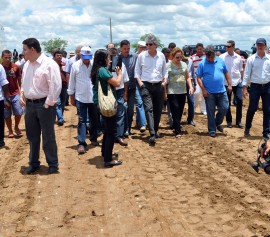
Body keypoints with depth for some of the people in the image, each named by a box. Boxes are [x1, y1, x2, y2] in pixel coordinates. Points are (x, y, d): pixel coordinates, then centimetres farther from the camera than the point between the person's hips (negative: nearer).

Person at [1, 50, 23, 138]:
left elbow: (19, 79, 6)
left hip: (15, 94, 1)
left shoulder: (16, 67, -4)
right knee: (7, 115, 6)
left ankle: (16, 127, 23)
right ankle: (10, 131, 22)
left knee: (19, 112, -2)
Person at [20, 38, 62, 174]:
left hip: (44, 105, -7)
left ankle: (53, 164, 18)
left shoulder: (49, 64, -14)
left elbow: (56, 86, -18)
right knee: (32, 136, 15)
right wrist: (22, 94, 4)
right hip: (29, 105, 7)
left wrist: (48, 104, -17)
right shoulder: (27, 65, 10)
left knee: (48, 137, 4)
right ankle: (33, 163, 29)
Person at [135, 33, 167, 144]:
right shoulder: (141, 56, 0)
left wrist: (164, 80, 4)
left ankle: (155, 131, 24)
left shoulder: (161, 56, 7)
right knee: (149, 109, -14)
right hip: (146, 86, -3)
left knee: (158, 110, 7)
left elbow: (164, 70, 17)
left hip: (159, 85, 3)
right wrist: (139, 81, -5)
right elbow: (137, 70, 7)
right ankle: (152, 135, -19)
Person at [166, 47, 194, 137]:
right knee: (175, 111, -8)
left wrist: (190, 87, 5)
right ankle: (178, 131, -6)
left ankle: (175, 126, 26)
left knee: (180, 111, 9)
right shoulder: (168, 65, -5)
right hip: (172, 92, -5)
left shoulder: (184, 64, 9)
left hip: (183, 92, 5)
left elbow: (187, 77, 18)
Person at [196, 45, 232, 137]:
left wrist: (229, 85, 6)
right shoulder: (202, 64, -6)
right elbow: (198, 78, -6)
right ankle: (212, 129, 16)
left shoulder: (220, 61, 4)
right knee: (211, 111, 4)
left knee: (224, 108, 3)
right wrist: (203, 90, -12)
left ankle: (217, 123, 29)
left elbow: (226, 73, 12)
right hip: (209, 92, -3)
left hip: (222, 91, 3)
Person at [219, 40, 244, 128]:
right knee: (227, 102, 5)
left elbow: (241, 70, 14)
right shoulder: (222, 57, -3)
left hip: (237, 82, 2)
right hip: (226, 83, -2)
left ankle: (238, 121, 9)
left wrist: (242, 81, 12)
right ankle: (229, 121, 17)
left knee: (239, 100, -2)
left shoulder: (238, 57, 6)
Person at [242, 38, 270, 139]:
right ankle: (247, 128, 22)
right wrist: (244, 88, -8)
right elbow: (247, 74, -3)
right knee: (252, 109, 3)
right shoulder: (251, 59, -2)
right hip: (255, 86, -2)